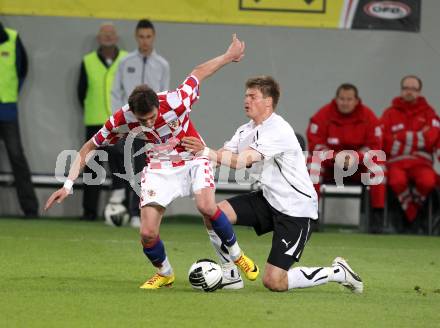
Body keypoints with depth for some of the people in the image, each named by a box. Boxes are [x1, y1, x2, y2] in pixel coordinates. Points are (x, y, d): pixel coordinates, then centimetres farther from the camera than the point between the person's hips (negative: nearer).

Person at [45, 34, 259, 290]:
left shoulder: (176, 102, -30)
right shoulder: (122, 121, -24)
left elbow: (198, 73, -10)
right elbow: (89, 148, -9)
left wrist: (229, 56, 4)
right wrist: (69, 184, -14)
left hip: (193, 158, -2)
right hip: (160, 167, 2)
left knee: (206, 206, -30)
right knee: (148, 233, -12)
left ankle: (237, 255, -3)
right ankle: (165, 274, 21)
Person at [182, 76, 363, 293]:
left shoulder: (278, 131, -22)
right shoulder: (246, 130, 7)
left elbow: (243, 160, -33)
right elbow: (223, 156, -5)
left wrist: (206, 152, -41)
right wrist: (198, 153, -24)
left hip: (295, 208, -8)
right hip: (268, 199, 8)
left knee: (274, 283, -12)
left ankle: (338, 273, 9)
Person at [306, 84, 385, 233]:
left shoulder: (368, 116, -5)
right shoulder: (323, 115, -9)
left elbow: (374, 146, -7)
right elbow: (315, 143, -12)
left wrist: (355, 158, -24)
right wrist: (335, 157, -27)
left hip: (358, 163, 1)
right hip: (329, 163, -1)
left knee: (377, 167, -25)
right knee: (313, 164, -29)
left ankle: (377, 217, -21)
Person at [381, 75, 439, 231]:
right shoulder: (390, 113, 11)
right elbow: (385, 143, 0)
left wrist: (402, 138, -9)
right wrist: (418, 137, -6)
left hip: (421, 162, 1)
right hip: (396, 162, 0)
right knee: (398, 180, -35)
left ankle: (410, 214, -6)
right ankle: (411, 214, -11)